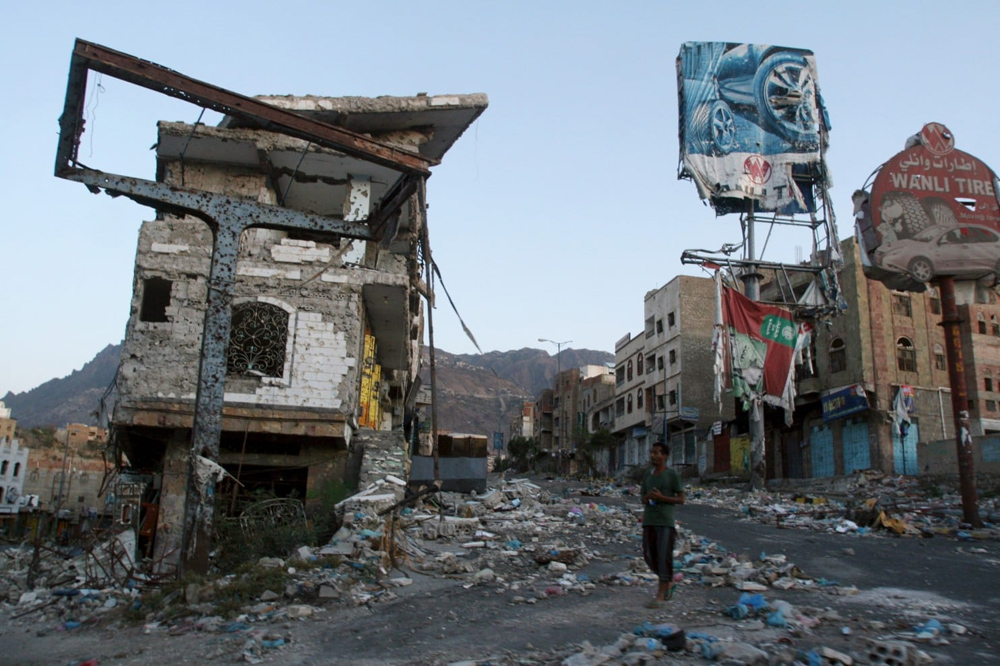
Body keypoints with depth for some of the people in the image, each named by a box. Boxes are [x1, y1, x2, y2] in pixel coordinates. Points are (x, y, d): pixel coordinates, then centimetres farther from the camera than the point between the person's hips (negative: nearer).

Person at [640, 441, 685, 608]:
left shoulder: (672, 476, -2)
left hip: (665, 521, -6)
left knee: (664, 557, -6)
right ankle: (669, 582, 30)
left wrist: (661, 497, -14)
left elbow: (681, 499, -2)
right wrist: (646, 499, -3)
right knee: (649, 555, 8)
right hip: (649, 521, 6)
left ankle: (660, 596, -1)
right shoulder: (647, 476, 13)